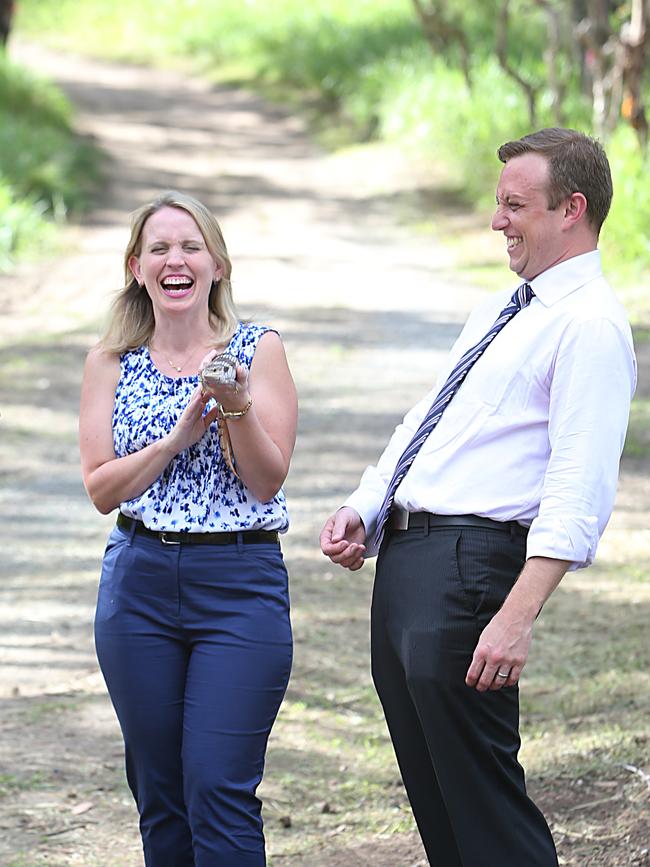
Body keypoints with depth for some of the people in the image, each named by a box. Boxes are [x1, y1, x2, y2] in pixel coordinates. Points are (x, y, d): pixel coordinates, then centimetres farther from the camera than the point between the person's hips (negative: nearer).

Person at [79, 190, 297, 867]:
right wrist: (177, 437, -13)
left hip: (241, 583, -3)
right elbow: (101, 488, 1)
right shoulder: (111, 364, 8)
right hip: (139, 582, 3)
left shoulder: (258, 350, 2)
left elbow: (268, 480, -3)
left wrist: (236, 406, -20)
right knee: (159, 792, 7)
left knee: (221, 788, -11)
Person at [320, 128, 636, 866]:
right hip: (403, 555, 10)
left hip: (469, 564, -10)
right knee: (431, 790, 14)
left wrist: (518, 617, -28)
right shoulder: (502, 311, 19)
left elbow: (579, 492, -20)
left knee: (482, 797, -8)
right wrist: (363, 508, 6)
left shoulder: (590, 326, -12)